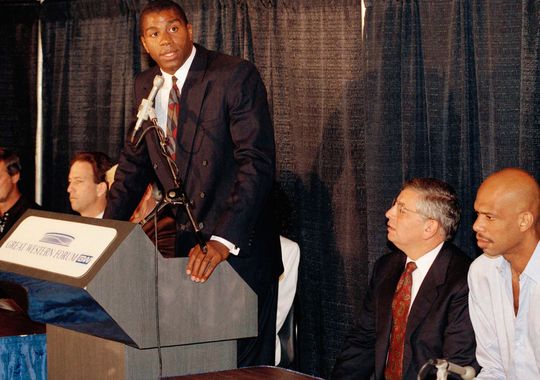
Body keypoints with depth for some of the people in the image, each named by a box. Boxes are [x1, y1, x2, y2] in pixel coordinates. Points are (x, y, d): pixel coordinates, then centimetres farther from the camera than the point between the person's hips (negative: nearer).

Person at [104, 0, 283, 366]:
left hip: (239, 248, -6)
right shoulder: (146, 86, 7)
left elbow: (257, 162, -21)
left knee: (243, 365, 1)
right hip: (186, 246, 6)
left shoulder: (236, 76, -14)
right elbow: (135, 161, 17)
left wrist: (224, 242, -30)